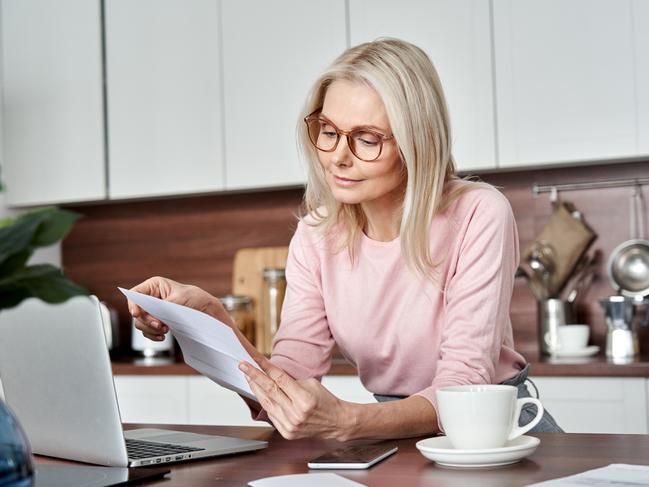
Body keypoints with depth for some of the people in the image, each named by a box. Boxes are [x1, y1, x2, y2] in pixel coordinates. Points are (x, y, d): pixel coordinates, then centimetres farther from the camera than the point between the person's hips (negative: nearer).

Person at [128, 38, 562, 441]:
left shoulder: (478, 216, -16)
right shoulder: (316, 237, -2)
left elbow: (462, 387, -22)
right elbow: (293, 376, -9)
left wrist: (346, 422, -39)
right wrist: (213, 319, -26)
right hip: (393, 428, 2)